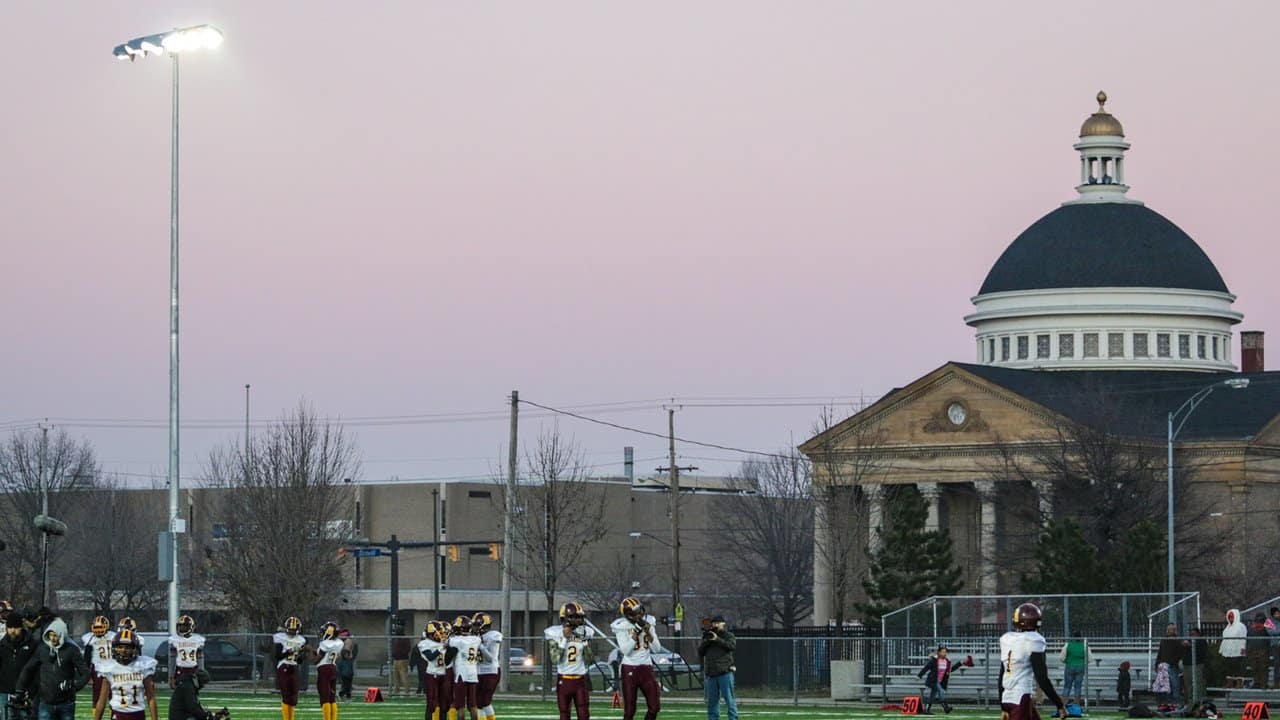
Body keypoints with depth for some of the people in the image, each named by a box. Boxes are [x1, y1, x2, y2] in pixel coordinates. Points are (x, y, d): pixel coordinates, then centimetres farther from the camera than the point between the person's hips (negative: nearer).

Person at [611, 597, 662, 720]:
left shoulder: (648, 623, 4)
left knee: (654, 707, -1)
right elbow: (626, 650, -16)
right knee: (629, 710, -1)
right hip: (629, 668, -4)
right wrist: (636, 633, -20)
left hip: (646, 668, 4)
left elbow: (657, 649, 3)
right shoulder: (621, 627, -8)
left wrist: (648, 633, -11)